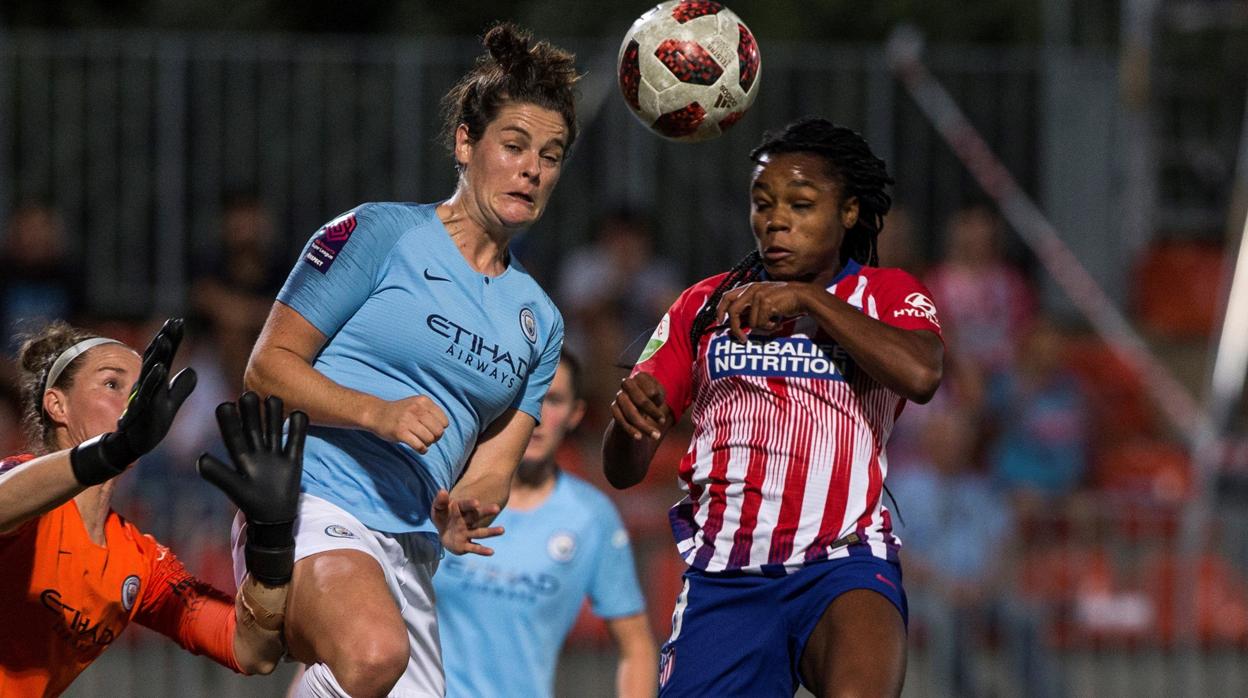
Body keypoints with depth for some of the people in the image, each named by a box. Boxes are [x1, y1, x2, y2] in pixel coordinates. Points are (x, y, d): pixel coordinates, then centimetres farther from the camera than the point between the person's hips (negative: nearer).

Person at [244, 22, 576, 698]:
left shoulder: (538, 320, 19)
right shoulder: (380, 233, 2)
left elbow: (491, 466, 16)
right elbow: (268, 367, -1)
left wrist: (463, 516, -7)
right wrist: (377, 413, -16)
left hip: (410, 550, 7)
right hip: (312, 507, -7)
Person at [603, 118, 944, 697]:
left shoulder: (887, 295, 10)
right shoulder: (705, 306, 16)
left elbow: (920, 376, -15)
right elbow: (622, 470, 12)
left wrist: (808, 299, -12)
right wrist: (629, 415, -11)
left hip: (843, 560, -3)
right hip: (723, 576, 3)